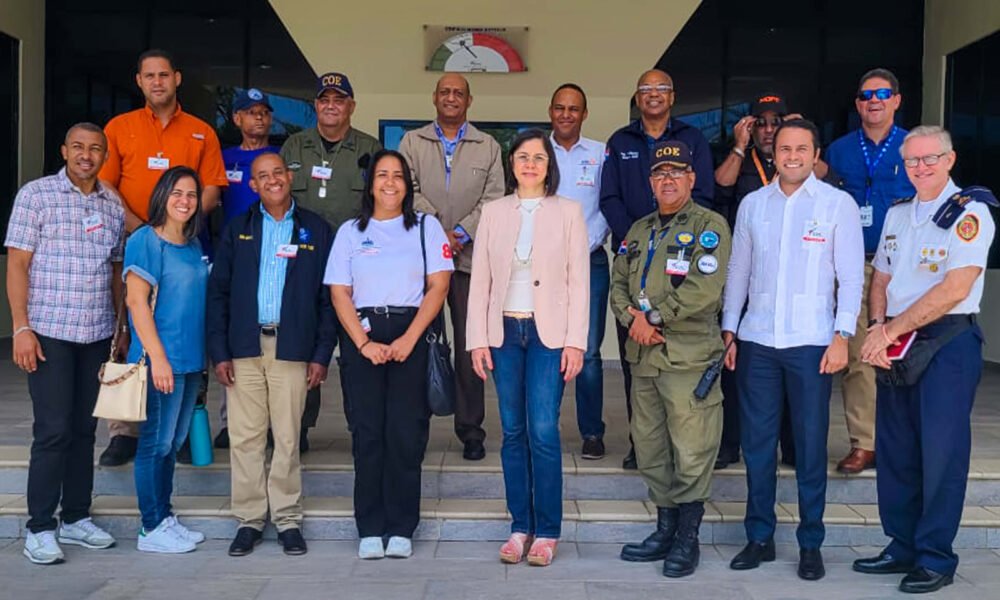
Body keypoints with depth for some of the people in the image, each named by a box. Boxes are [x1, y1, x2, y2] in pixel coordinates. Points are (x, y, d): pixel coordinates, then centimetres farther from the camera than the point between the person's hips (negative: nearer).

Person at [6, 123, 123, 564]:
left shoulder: (113, 205, 11)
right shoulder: (36, 194, -2)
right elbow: (17, 264, -5)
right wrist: (21, 328, -11)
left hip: (98, 334, 4)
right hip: (49, 332, -4)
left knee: (84, 428, 10)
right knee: (53, 430, -3)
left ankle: (77, 518, 21)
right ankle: (39, 528, 8)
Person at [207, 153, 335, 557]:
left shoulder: (316, 230, 6)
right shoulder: (237, 230, 11)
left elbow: (328, 296, 4)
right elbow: (218, 292, 7)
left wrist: (322, 354, -2)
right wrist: (219, 352, -1)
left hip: (292, 348, -1)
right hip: (245, 348, 2)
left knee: (287, 438, 3)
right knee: (245, 437, 4)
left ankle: (288, 519, 15)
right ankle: (249, 519, 16)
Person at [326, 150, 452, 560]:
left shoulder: (426, 227, 10)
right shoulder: (350, 231, 13)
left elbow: (438, 285, 0)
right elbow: (339, 293, 5)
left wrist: (409, 339, -10)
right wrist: (363, 343, -8)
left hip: (411, 335, -1)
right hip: (361, 335, 1)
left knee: (406, 433, -3)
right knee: (367, 433, 0)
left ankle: (401, 529, 7)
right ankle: (370, 529, 8)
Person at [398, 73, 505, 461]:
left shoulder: (488, 147, 13)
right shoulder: (412, 142, 13)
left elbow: (494, 199, 3)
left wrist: (461, 233, -11)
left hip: (469, 257, 0)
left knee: (470, 346, 1)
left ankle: (471, 430, 9)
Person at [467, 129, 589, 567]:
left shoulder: (568, 212, 3)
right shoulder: (494, 212, 9)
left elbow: (579, 281, 0)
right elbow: (480, 279, 7)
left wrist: (575, 342, -7)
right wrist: (478, 339, 0)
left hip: (548, 332, -2)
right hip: (505, 331, 3)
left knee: (543, 432, -7)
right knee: (513, 432, 6)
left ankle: (547, 531, 5)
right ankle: (520, 527, 16)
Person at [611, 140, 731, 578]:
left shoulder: (709, 225, -3)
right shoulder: (639, 230, 19)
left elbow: (704, 289, -16)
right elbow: (619, 285, 15)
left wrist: (653, 315, -11)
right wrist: (633, 319, -5)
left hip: (689, 357, -7)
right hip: (644, 356, 7)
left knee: (691, 453, -3)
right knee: (650, 450, 13)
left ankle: (688, 539, 11)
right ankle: (665, 529, 27)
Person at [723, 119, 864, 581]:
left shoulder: (839, 204, 0)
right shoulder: (752, 204, 9)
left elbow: (851, 276, -2)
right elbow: (737, 271, 12)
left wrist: (841, 336, -9)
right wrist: (728, 332, 8)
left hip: (811, 343, -3)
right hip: (757, 340, 3)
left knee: (810, 446, 4)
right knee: (756, 442, 8)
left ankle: (811, 544, 17)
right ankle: (759, 537, 21)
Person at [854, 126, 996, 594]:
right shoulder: (897, 214, 15)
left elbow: (955, 289, -17)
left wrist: (892, 329, -15)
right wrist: (879, 327, -3)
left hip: (947, 343, -7)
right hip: (895, 346, 7)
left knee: (941, 453, -2)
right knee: (895, 450, 10)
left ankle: (936, 559, 10)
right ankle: (903, 547, 23)